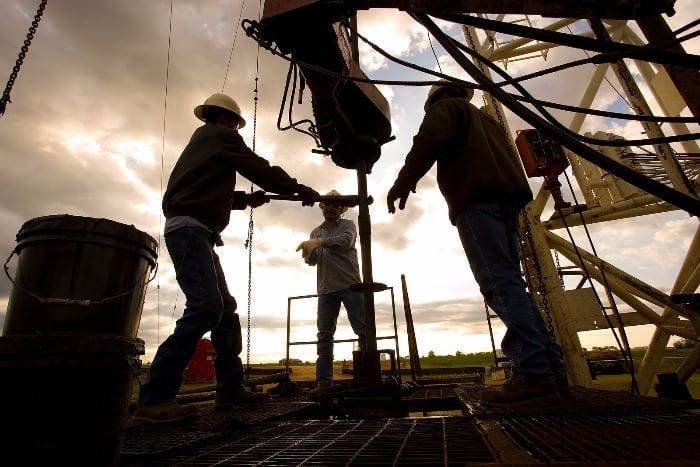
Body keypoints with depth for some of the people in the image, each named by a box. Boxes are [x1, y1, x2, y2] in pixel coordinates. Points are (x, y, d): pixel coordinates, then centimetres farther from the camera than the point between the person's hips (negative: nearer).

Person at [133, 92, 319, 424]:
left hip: (196, 234, 10)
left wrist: (247, 199, 29)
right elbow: (260, 169, -2)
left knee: (225, 309, 7)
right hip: (190, 229, -10)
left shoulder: (200, 142, 31)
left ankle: (231, 390, 11)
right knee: (206, 306, -22)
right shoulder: (220, 136, 4)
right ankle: (154, 399, -21)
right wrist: (299, 189, 7)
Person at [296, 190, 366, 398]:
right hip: (326, 289, 4)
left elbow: (346, 241, -14)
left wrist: (319, 242, -27)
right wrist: (308, 253, -13)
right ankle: (323, 381, 3)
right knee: (324, 335, 0)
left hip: (351, 285, -3)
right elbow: (312, 260, 11)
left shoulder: (348, 225, 9)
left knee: (363, 330, -4)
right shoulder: (316, 232, 20)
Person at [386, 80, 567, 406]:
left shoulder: (447, 107, 14)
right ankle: (550, 367, 3)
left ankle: (534, 374, -21)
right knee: (511, 283, 5)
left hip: (476, 199, -8)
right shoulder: (487, 120, 38)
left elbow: (429, 139, -9)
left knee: (499, 284, -16)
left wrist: (403, 182, -10)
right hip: (507, 201, 8)